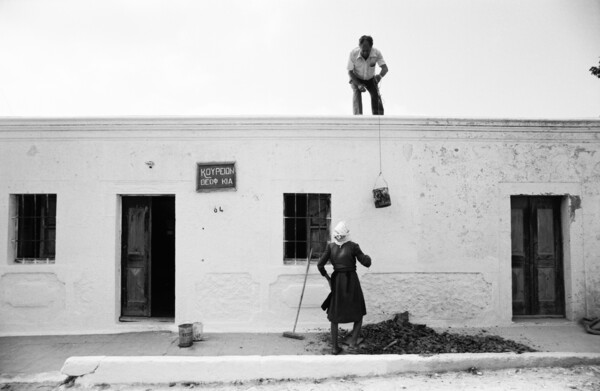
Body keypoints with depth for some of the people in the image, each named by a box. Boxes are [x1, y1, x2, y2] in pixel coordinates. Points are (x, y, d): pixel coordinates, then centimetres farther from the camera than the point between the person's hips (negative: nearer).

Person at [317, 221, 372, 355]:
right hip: (351, 281, -3)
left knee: (334, 314, 15)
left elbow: (320, 264, -7)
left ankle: (334, 347, 14)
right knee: (359, 312, 17)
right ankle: (353, 341, 1)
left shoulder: (330, 246, -6)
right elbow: (366, 263, -8)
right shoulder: (353, 246, -13)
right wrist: (368, 257, 14)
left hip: (336, 281, 3)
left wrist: (327, 276, 9)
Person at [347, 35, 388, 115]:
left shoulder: (376, 53, -26)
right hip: (356, 79, -1)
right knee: (357, 92, -27)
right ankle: (358, 115, -30)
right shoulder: (353, 54, -28)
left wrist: (380, 76, -55)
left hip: (370, 78, 1)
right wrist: (358, 85, -34)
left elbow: (385, 68, -30)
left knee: (376, 93, -19)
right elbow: (350, 72, -20)